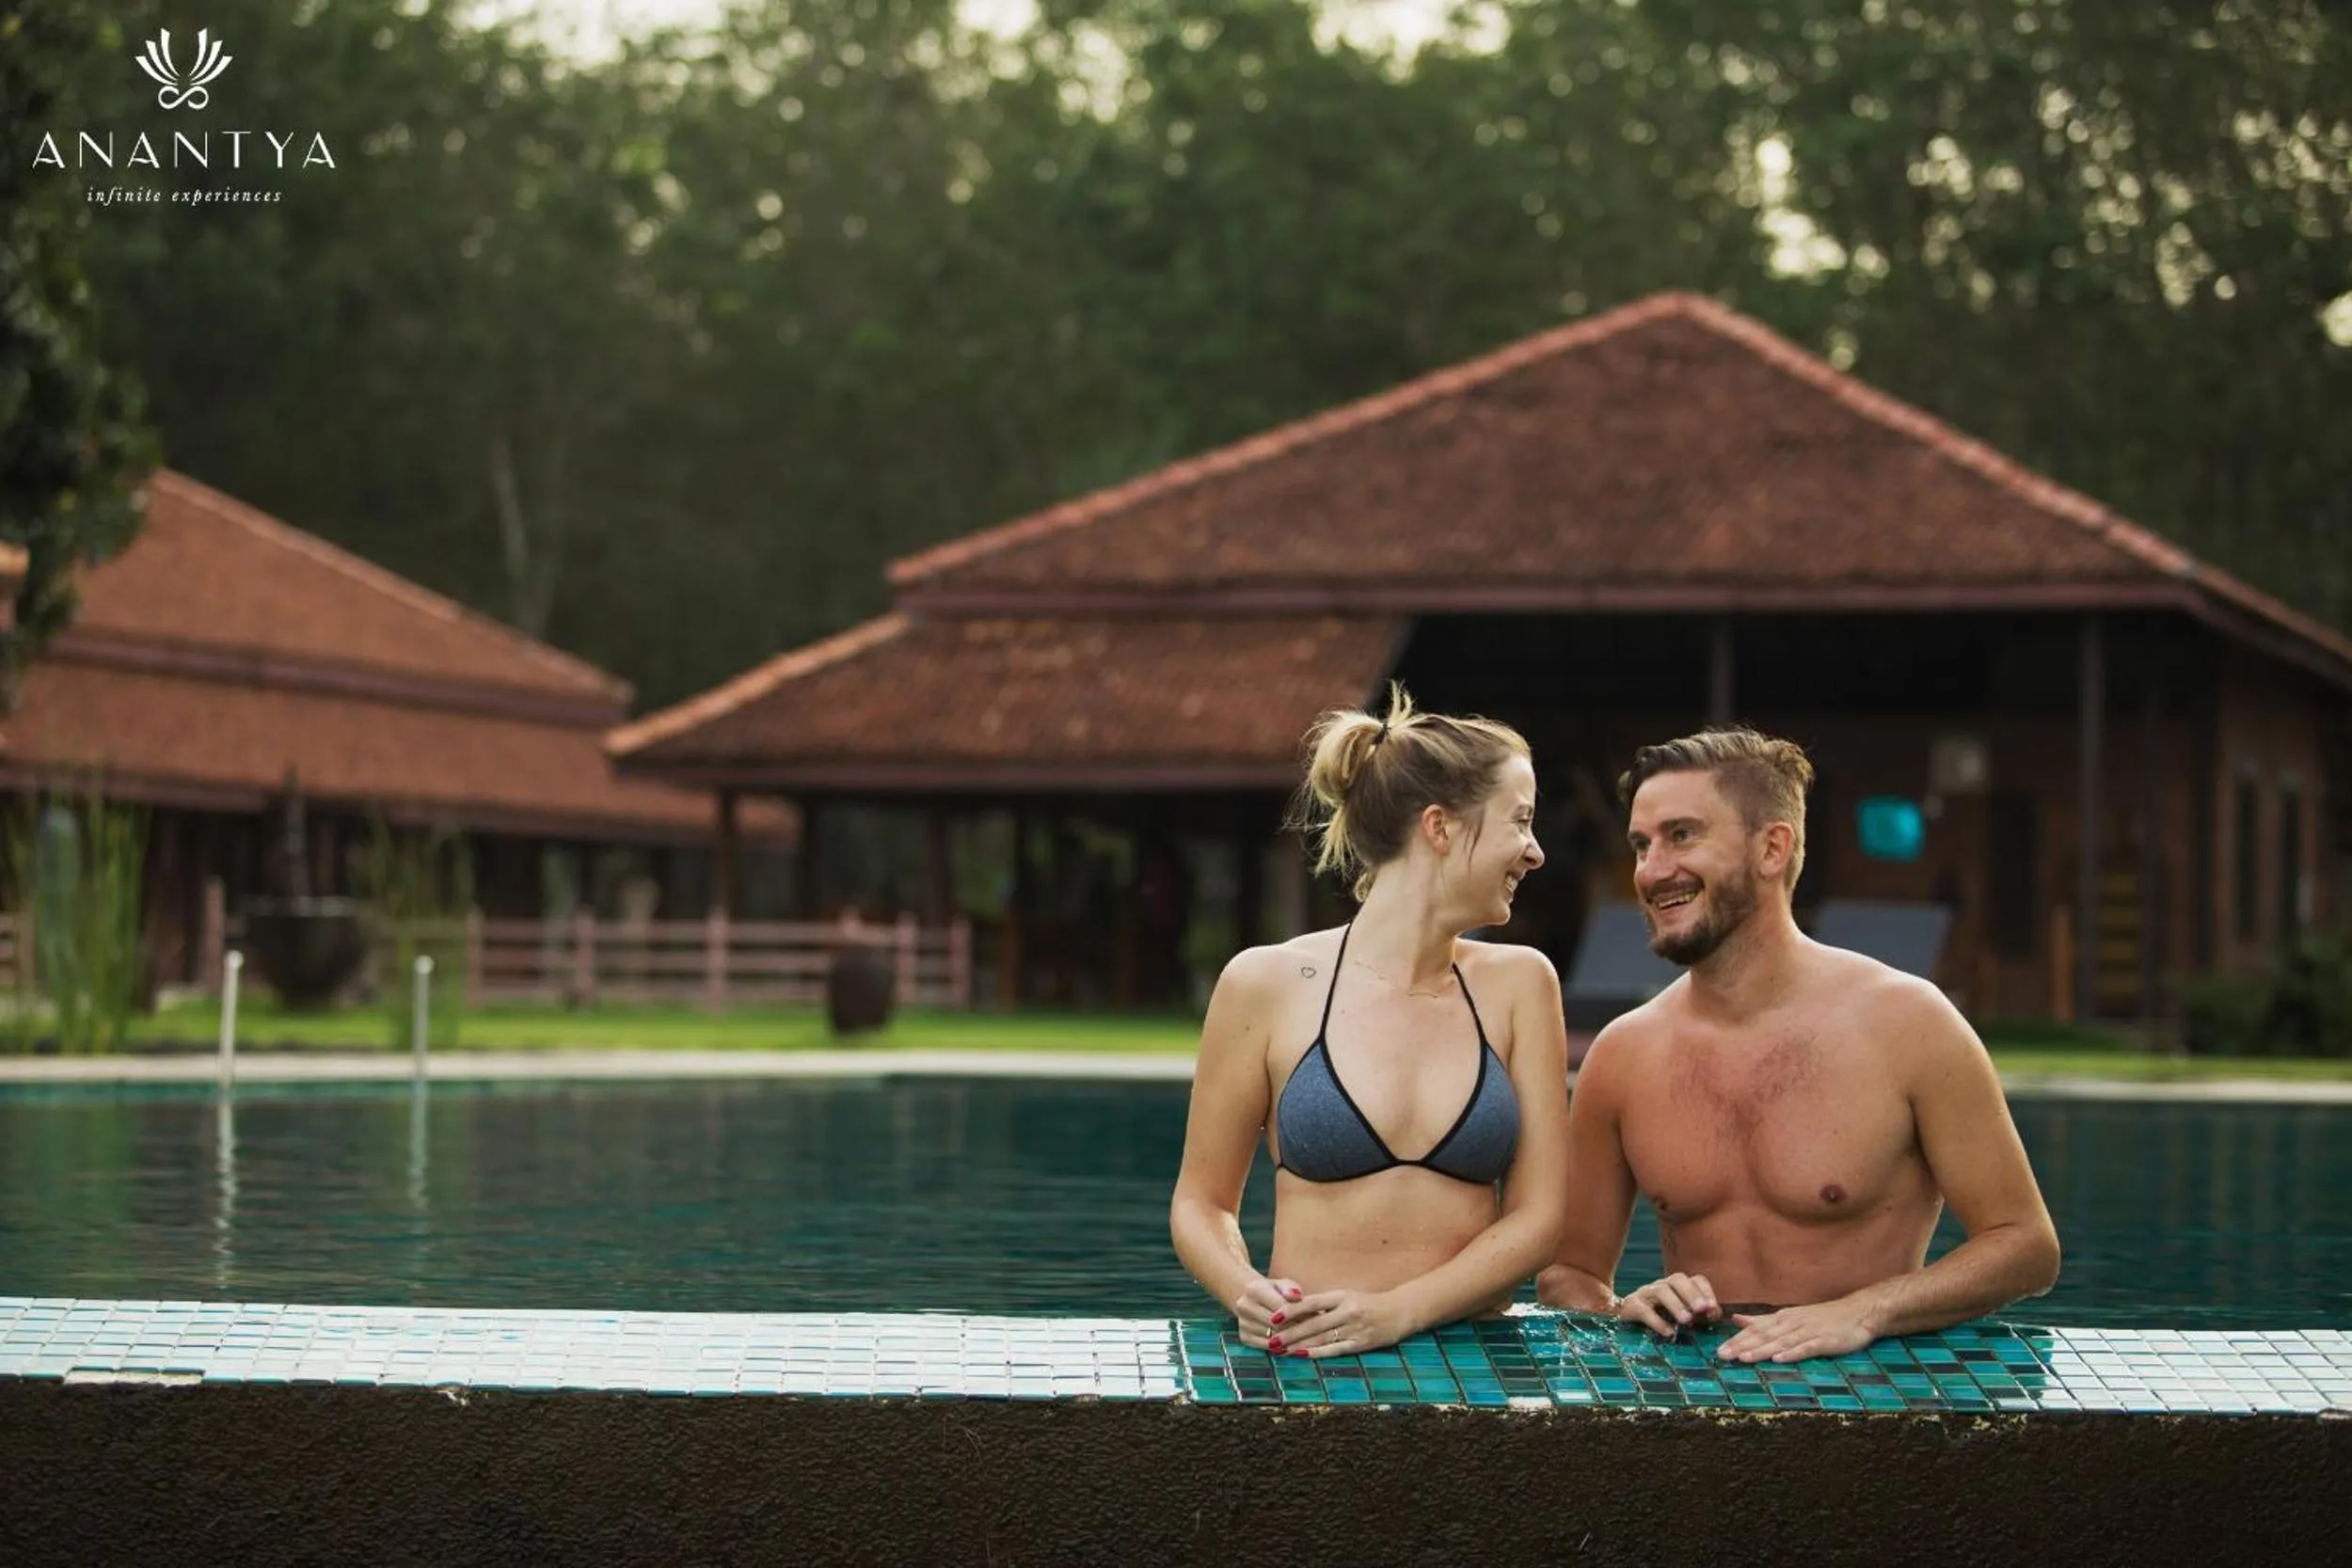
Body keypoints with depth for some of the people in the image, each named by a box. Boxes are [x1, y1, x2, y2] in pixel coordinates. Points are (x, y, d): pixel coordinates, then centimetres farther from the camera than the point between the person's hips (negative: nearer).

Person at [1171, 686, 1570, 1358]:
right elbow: (1202, 1202, 9)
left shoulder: (1517, 983, 8)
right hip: (1304, 1364, -2)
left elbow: (1536, 1214, 4)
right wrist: (1248, 1295, -12)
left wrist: (1399, 1312, -11)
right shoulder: (1268, 983, 3)